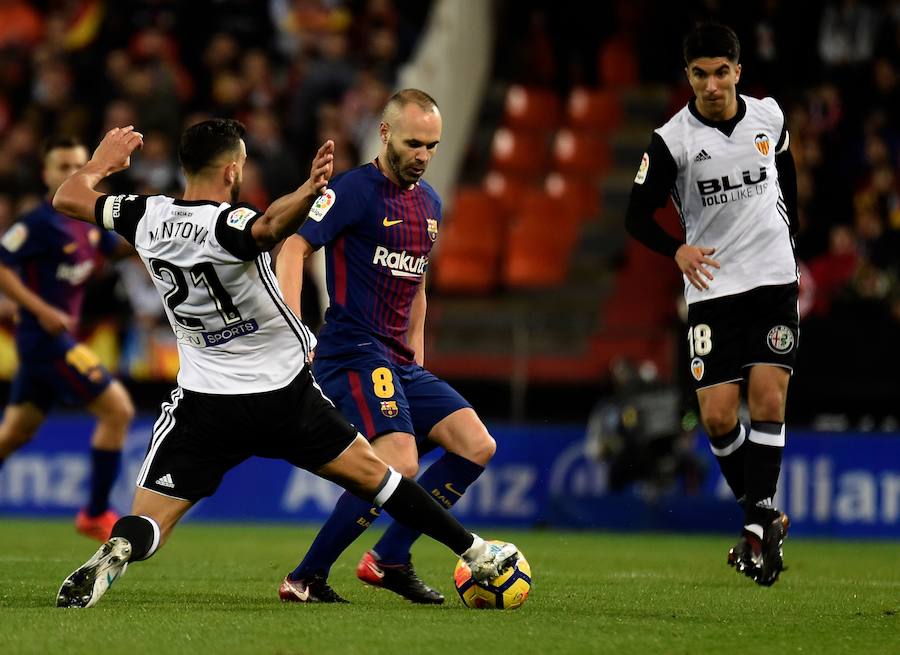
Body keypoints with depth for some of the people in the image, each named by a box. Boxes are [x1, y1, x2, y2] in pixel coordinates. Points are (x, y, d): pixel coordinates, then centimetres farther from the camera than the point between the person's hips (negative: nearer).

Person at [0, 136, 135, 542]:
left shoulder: (85, 220, 10)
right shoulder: (41, 223, -14)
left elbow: (116, 248, 25)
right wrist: (42, 310, -22)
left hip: (58, 338, 9)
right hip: (46, 338, -9)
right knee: (118, 410, -10)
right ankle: (96, 515, -2)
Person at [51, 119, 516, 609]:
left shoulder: (147, 217, -5)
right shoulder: (227, 224, -19)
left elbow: (68, 198, 9)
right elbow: (270, 227, -45)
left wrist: (101, 163, 28)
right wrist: (309, 192, -61)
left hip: (205, 402, 2)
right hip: (288, 395, -2)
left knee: (148, 521, -2)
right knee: (370, 474, 15)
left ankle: (116, 551, -37)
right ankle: (474, 553, 25)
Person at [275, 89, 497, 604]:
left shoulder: (429, 203, 16)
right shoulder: (356, 189, -9)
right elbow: (293, 248, -17)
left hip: (399, 363, 9)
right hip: (354, 353, -9)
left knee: (478, 447, -2)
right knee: (399, 465, -25)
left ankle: (389, 559, 4)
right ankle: (306, 578, -14)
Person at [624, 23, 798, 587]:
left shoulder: (769, 117, 0)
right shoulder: (672, 140, -9)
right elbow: (638, 216, -5)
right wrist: (678, 250, -23)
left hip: (775, 281, 1)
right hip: (712, 289, -1)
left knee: (768, 399, -13)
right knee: (717, 415, -7)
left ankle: (758, 524, -7)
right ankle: (765, 515, 15)